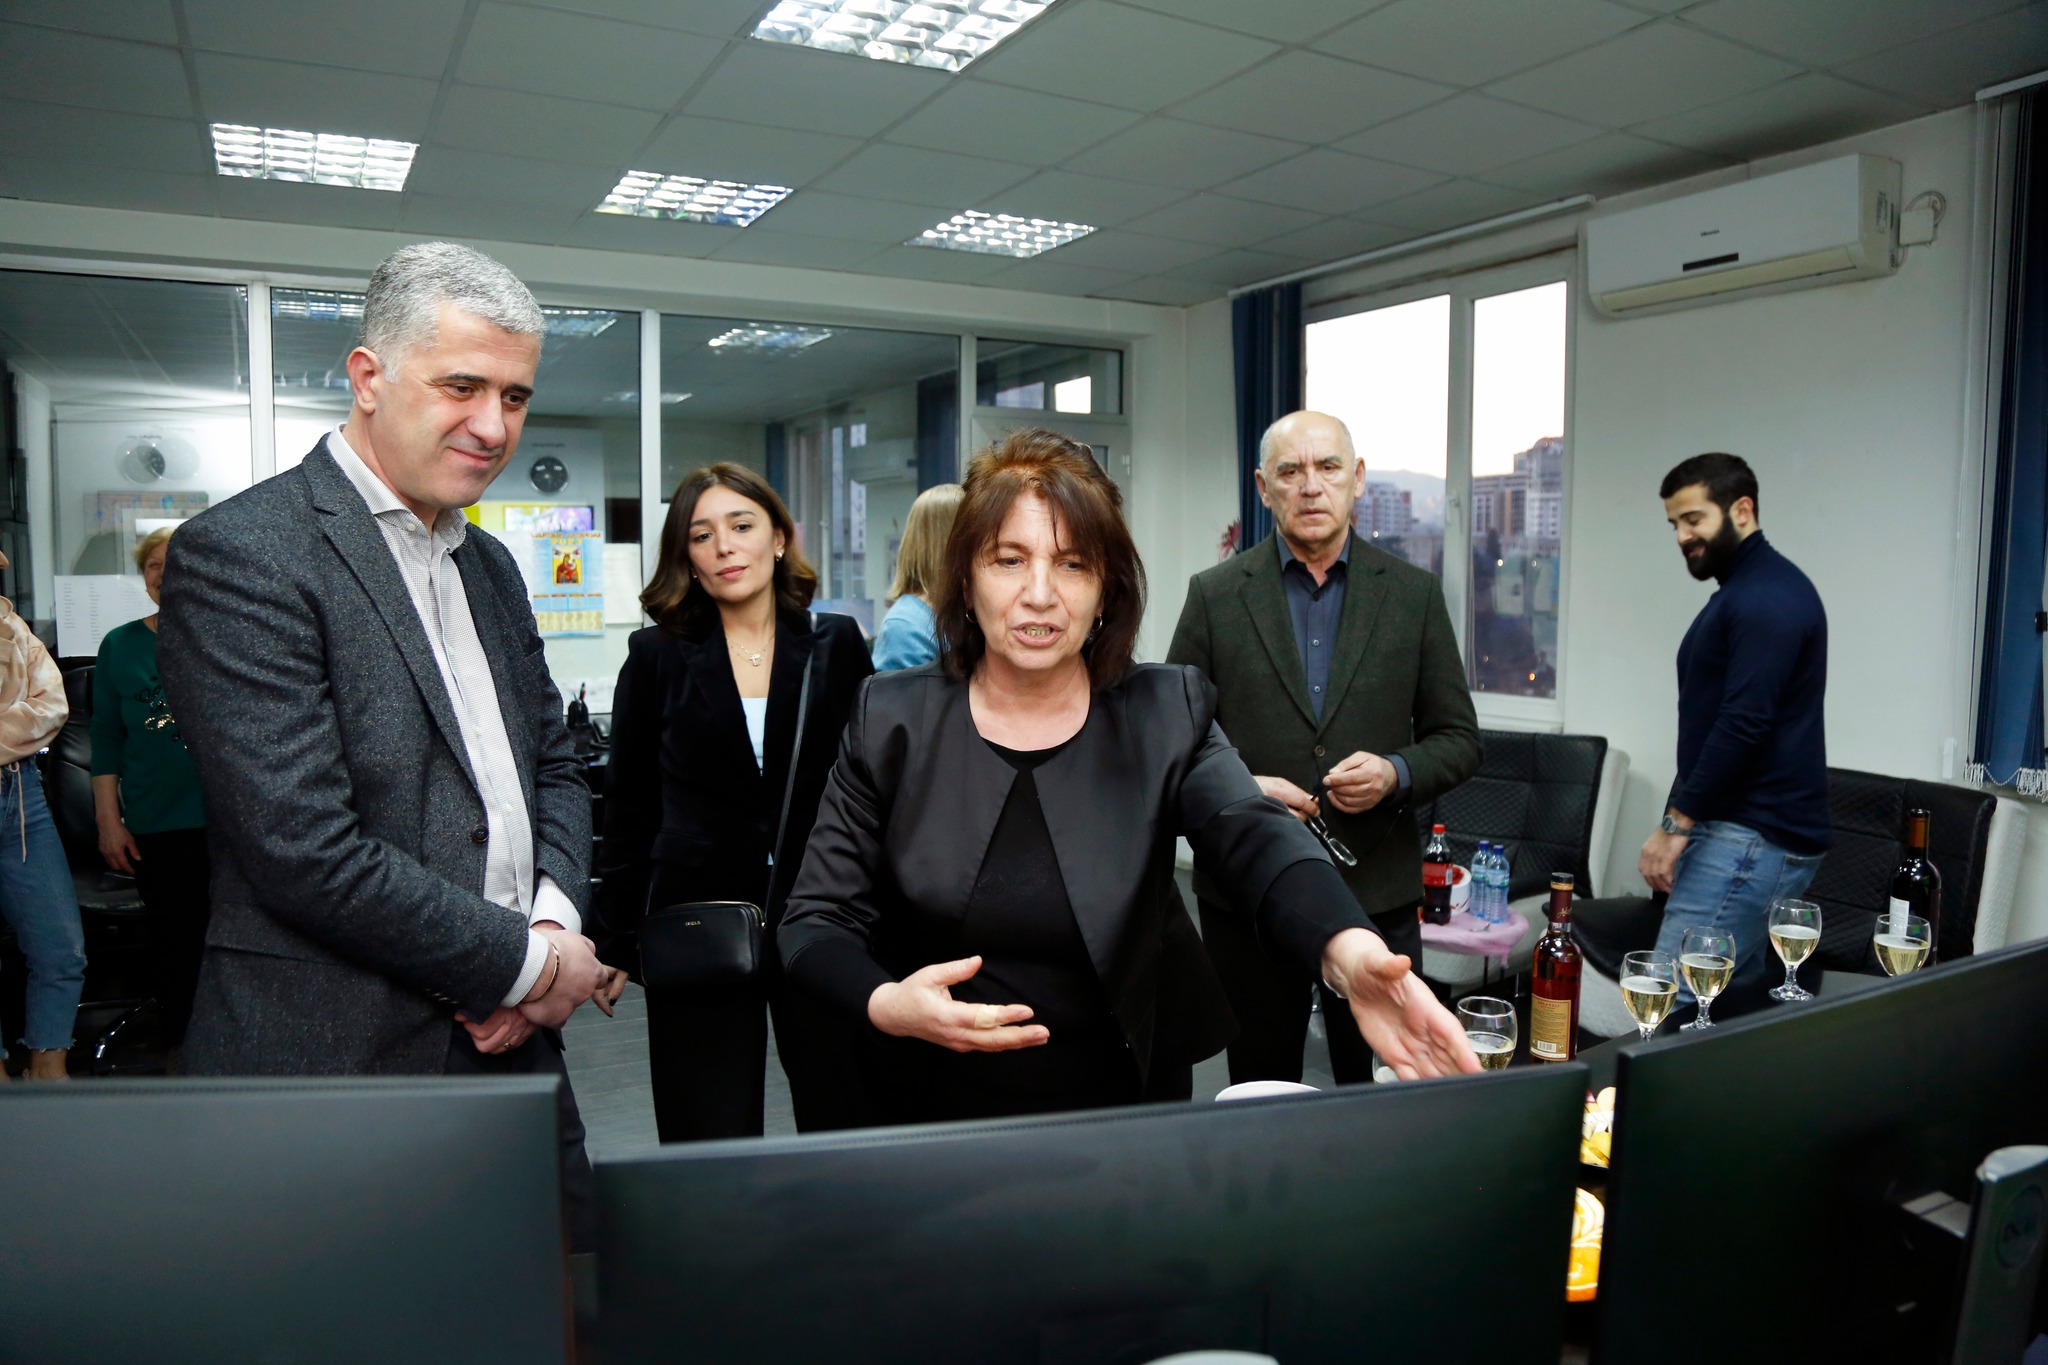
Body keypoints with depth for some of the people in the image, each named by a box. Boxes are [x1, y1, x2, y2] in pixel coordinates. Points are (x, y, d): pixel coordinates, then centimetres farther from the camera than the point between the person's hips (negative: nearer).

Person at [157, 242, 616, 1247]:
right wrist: (527, 961, -12)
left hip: (513, 1051, 7)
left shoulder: (488, 566, 13)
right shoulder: (240, 554, -13)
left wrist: (555, 917, -3)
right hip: (337, 1067, -7)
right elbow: (307, 853, -21)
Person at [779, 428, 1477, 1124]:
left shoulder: (1168, 714, -10)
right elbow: (815, 922, -7)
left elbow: (1257, 841, -27)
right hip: (936, 1107, 0)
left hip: (1126, 1101, 1)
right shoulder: (892, 719, -9)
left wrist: (1351, 954, -48)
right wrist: (885, 1004, -29)